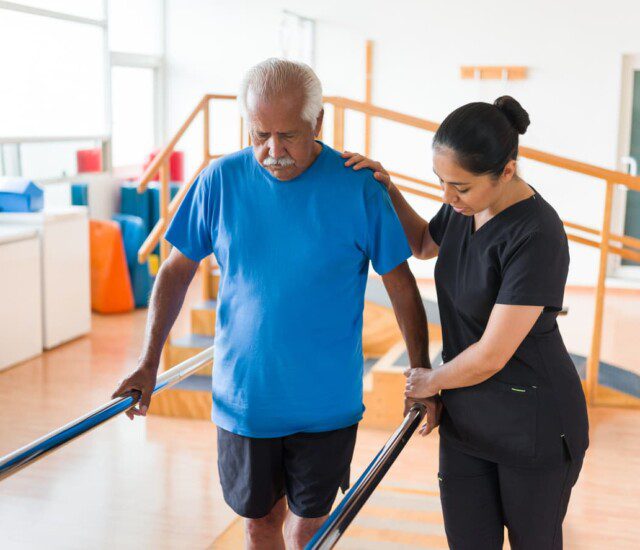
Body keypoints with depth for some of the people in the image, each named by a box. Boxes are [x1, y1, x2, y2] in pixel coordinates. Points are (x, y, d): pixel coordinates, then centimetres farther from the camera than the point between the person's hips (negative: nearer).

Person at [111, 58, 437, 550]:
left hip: (327, 402, -1)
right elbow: (178, 270, 4)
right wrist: (148, 364, 2)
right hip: (243, 397, 2)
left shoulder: (359, 187, -11)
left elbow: (401, 286, -3)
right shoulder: (221, 181, -6)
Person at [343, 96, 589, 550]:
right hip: (466, 416, 6)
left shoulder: (537, 238, -27)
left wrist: (430, 382, -6)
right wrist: (387, 189, 2)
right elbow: (423, 244, 19)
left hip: (534, 423, -6)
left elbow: (491, 355, -25)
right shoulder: (467, 206, -4)